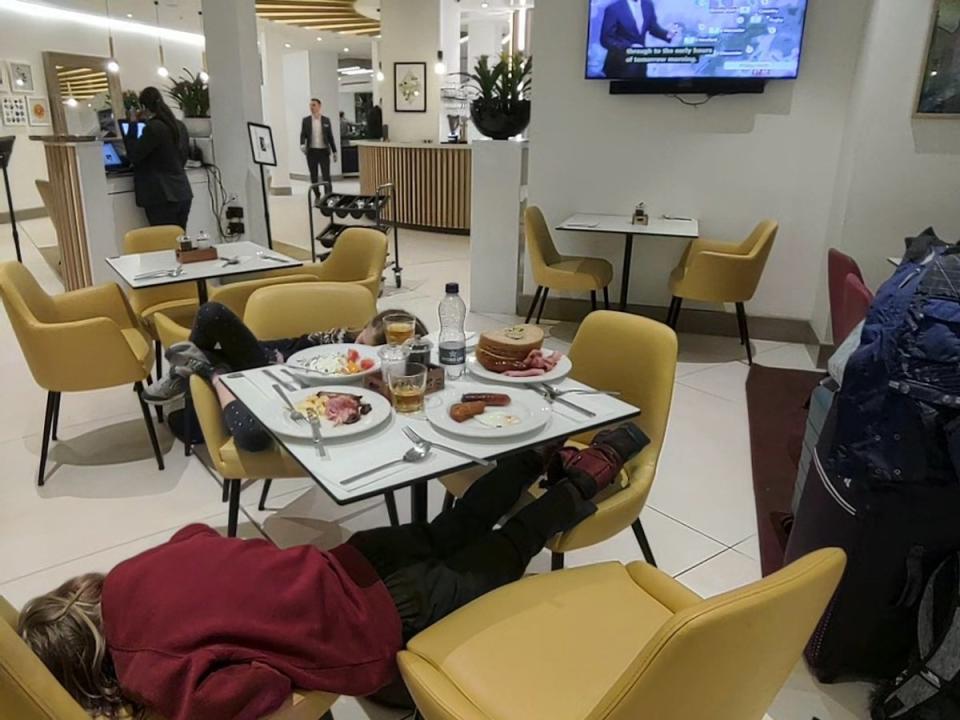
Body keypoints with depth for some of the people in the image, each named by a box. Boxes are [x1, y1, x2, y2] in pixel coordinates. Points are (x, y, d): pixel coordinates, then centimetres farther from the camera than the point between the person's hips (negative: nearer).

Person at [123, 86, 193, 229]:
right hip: (183, 194, 8)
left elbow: (133, 155, -6)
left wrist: (132, 124, 1)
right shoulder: (180, 126, 11)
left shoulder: (153, 128, -13)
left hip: (162, 197, -8)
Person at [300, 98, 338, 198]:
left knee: (326, 176, -7)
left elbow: (330, 136, 7)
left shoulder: (326, 120, 5)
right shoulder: (306, 120, 6)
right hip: (311, 152, 1)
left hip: (324, 151, -1)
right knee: (314, 176, 6)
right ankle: (317, 196, 19)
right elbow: (303, 135, 3)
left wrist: (334, 152, 5)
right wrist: (302, 145, -18)